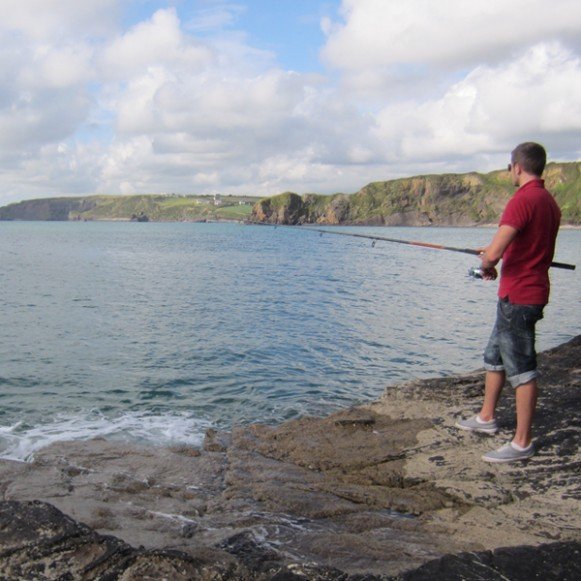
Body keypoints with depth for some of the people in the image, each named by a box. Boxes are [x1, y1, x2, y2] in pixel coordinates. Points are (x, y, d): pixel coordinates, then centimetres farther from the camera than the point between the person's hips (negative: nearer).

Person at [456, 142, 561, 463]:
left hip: (518, 297, -10)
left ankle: (522, 443, 6)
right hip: (533, 292, 10)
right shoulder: (549, 202, 11)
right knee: (494, 356, 21)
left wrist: (487, 265, -6)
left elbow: (493, 253, -28)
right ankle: (486, 417, 35)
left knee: (522, 368, -3)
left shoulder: (523, 200, -20)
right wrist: (496, 253, 26)